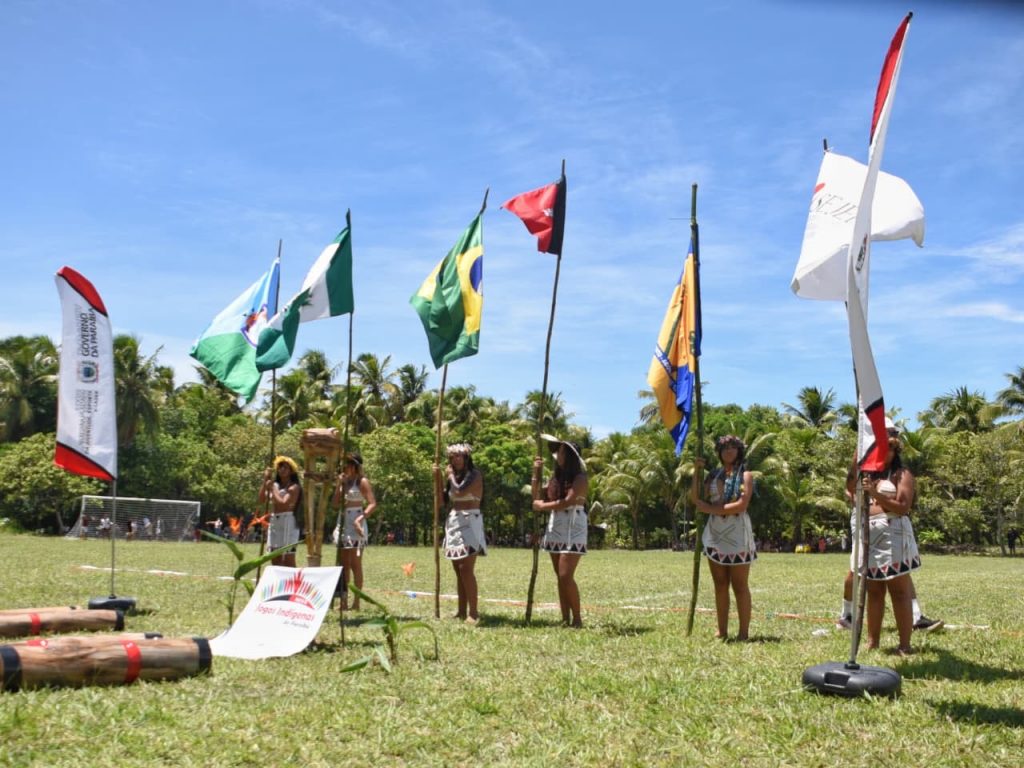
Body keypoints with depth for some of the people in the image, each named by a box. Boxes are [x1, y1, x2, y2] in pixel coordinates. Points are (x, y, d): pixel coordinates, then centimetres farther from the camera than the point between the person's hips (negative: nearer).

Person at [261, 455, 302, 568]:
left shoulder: (294, 487, -5)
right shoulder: (275, 485, 15)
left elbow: (284, 503, -17)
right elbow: (262, 499, 7)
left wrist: (272, 488, -10)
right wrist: (265, 482, -1)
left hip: (288, 522, -7)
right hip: (274, 521, 7)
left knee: (288, 559, -11)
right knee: (275, 559, 10)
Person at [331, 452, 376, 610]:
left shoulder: (362, 481, -7)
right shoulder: (344, 481, 14)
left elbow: (373, 504, -15)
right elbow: (336, 502, 8)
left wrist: (360, 519, -26)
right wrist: (340, 484, -1)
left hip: (355, 523, -7)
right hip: (342, 522, 7)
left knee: (355, 564, -6)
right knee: (344, 564, 9)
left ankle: (356, 602, -3)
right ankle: (344, 599, 13)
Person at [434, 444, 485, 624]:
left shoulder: (475, 475, -8)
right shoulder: (454, 475, 15)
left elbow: (460, 492, -23)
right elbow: (442, 498, 13)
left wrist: (451, 476, -6)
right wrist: (437, 477, 4)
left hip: (470, 521, -8)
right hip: (454, 521, 8)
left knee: (466, 568, -15)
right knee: (458, 569, 9)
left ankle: (473, 612, -14)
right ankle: (462, 611, 14)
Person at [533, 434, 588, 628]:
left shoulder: (580, 478, -8)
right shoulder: (556, 477, 13)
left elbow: (567, 501, -20)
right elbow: (537, 498, 14)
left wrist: (542, 506, -8)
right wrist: (536, 473, 6)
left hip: (572, 530, -7)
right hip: (555, 529, 7)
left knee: (566, 576, -12)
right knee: (560, 577, 6)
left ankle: (577, 619, -3)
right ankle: (565, 619, 10)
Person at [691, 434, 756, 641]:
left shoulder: (745, 475, 1)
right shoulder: (713, 475, 14)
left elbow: (741, 505, -13)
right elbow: (696, 498, 3)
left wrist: (711, 509, -12)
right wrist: (697, 471, -1)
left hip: (737, 533, -5)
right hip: (715, 532, 5)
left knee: (740, 586, -3)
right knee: (720, 585, 7)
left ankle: (744, 632, -1)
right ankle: (722, 631, 11)